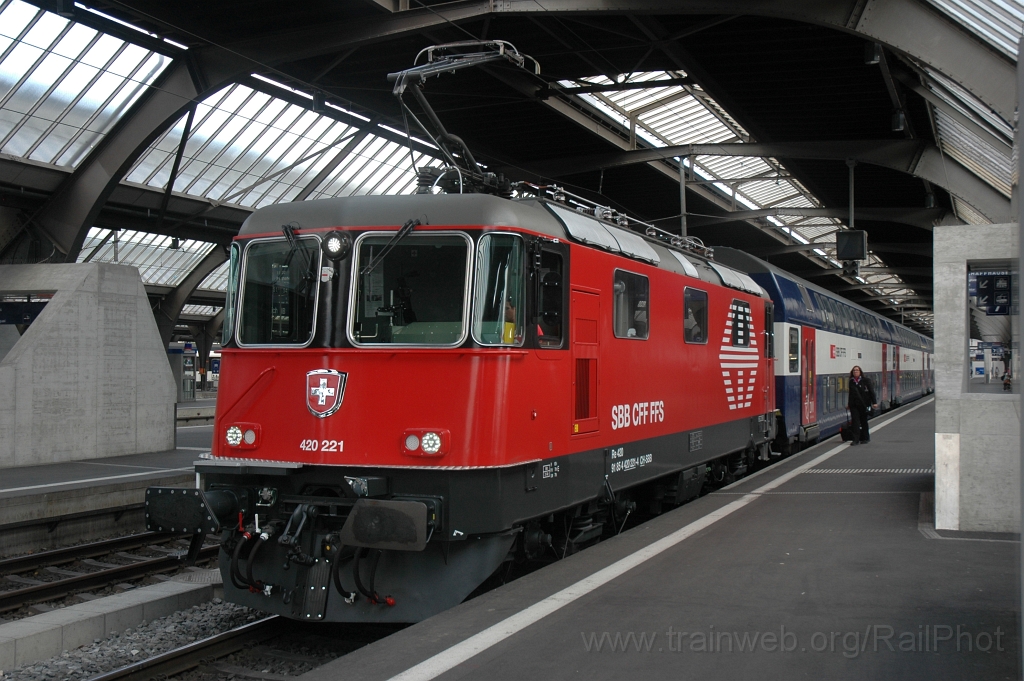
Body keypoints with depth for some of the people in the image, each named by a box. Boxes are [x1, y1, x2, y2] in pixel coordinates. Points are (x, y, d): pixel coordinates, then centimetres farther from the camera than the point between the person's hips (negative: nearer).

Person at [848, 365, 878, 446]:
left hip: (864, 404, -2)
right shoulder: (851, 382, 7)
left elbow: (871, 391, -2)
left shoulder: (866, 380, -1)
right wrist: (849, 404, 12)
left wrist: (874, 403, -8)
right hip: (854, 405, 2)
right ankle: (856, 439, -7)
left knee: (863, 421, 10)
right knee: (855, 421, -6)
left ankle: (865, 438, 23)